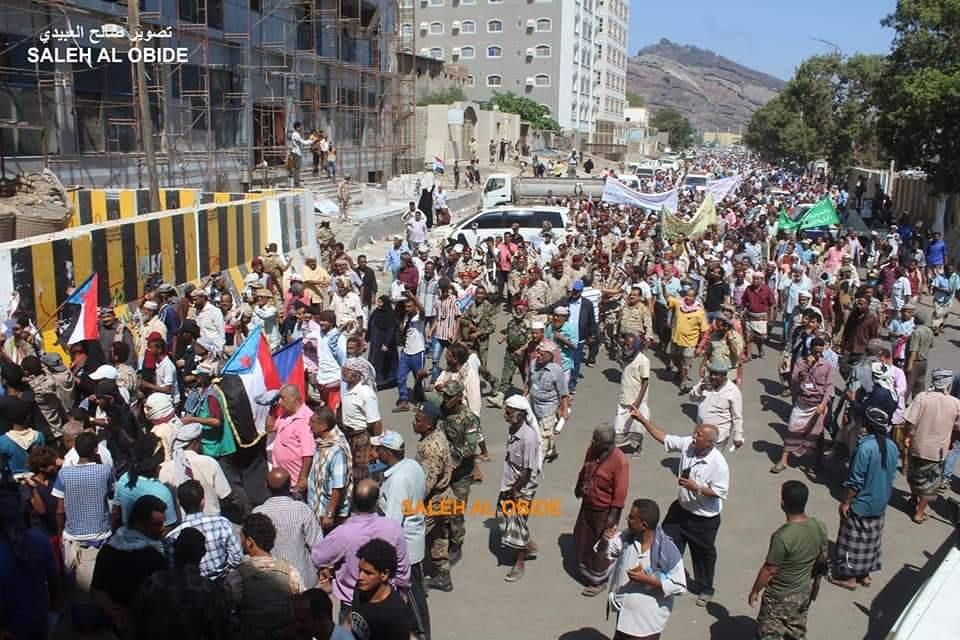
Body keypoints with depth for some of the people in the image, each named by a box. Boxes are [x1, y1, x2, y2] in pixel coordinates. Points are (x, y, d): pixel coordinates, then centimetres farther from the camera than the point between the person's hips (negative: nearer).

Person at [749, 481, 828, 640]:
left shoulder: (782, 536, -34)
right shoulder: (819, 527, -13)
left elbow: (769, 570, -22)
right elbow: (822, 558, 4)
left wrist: (755, 591, -6)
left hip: (780, 597, -6)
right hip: (804, 591, 7)